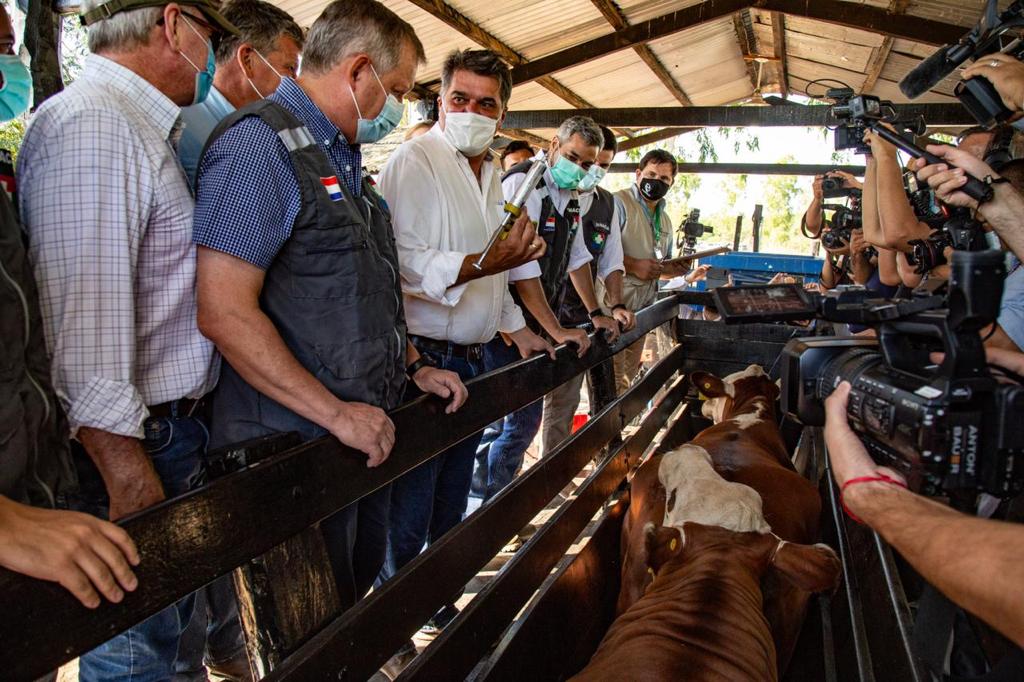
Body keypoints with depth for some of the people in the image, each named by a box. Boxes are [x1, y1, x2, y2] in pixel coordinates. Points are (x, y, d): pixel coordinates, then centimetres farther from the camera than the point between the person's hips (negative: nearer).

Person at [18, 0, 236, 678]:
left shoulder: (145, 130, 16)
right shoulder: (89, 125, -16)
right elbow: (84, 311, -23)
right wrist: (128, 471, -22)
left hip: (176, 427, 10)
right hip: (136, 442, -10)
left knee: (172, 617, 20)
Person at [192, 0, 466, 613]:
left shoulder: (344, 158, 16)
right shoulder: (259, 142, -15)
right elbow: (225, 313, -23)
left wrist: (414, 367, 14)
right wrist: (336, 413, -22)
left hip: (365, 433, 9)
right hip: (294, 443, -9)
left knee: (359, 598, 23)